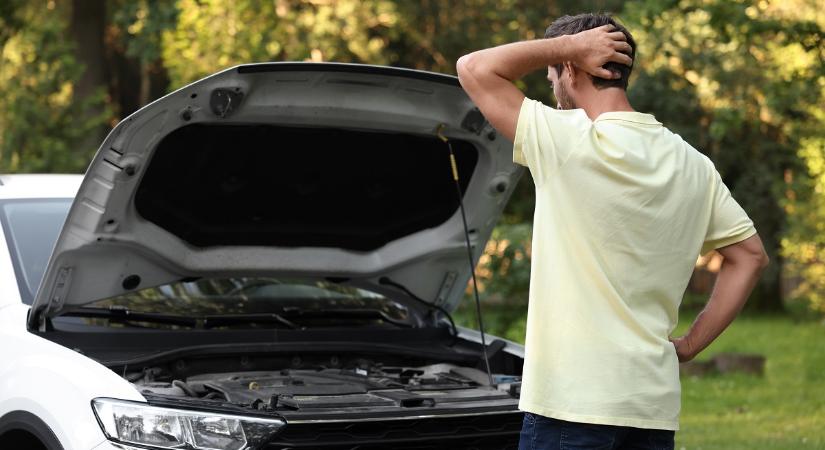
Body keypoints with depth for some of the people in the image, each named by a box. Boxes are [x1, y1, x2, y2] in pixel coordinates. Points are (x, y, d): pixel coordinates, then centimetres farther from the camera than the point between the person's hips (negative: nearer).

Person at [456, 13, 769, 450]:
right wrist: (690, 344, 14)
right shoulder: (692, 165, 10)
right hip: (655, 406, 7)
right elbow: (750, 254, 16)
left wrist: (568, 45, -1)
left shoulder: (569, 143, -11)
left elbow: (473, 68, -6)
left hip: (573, 402, -7)